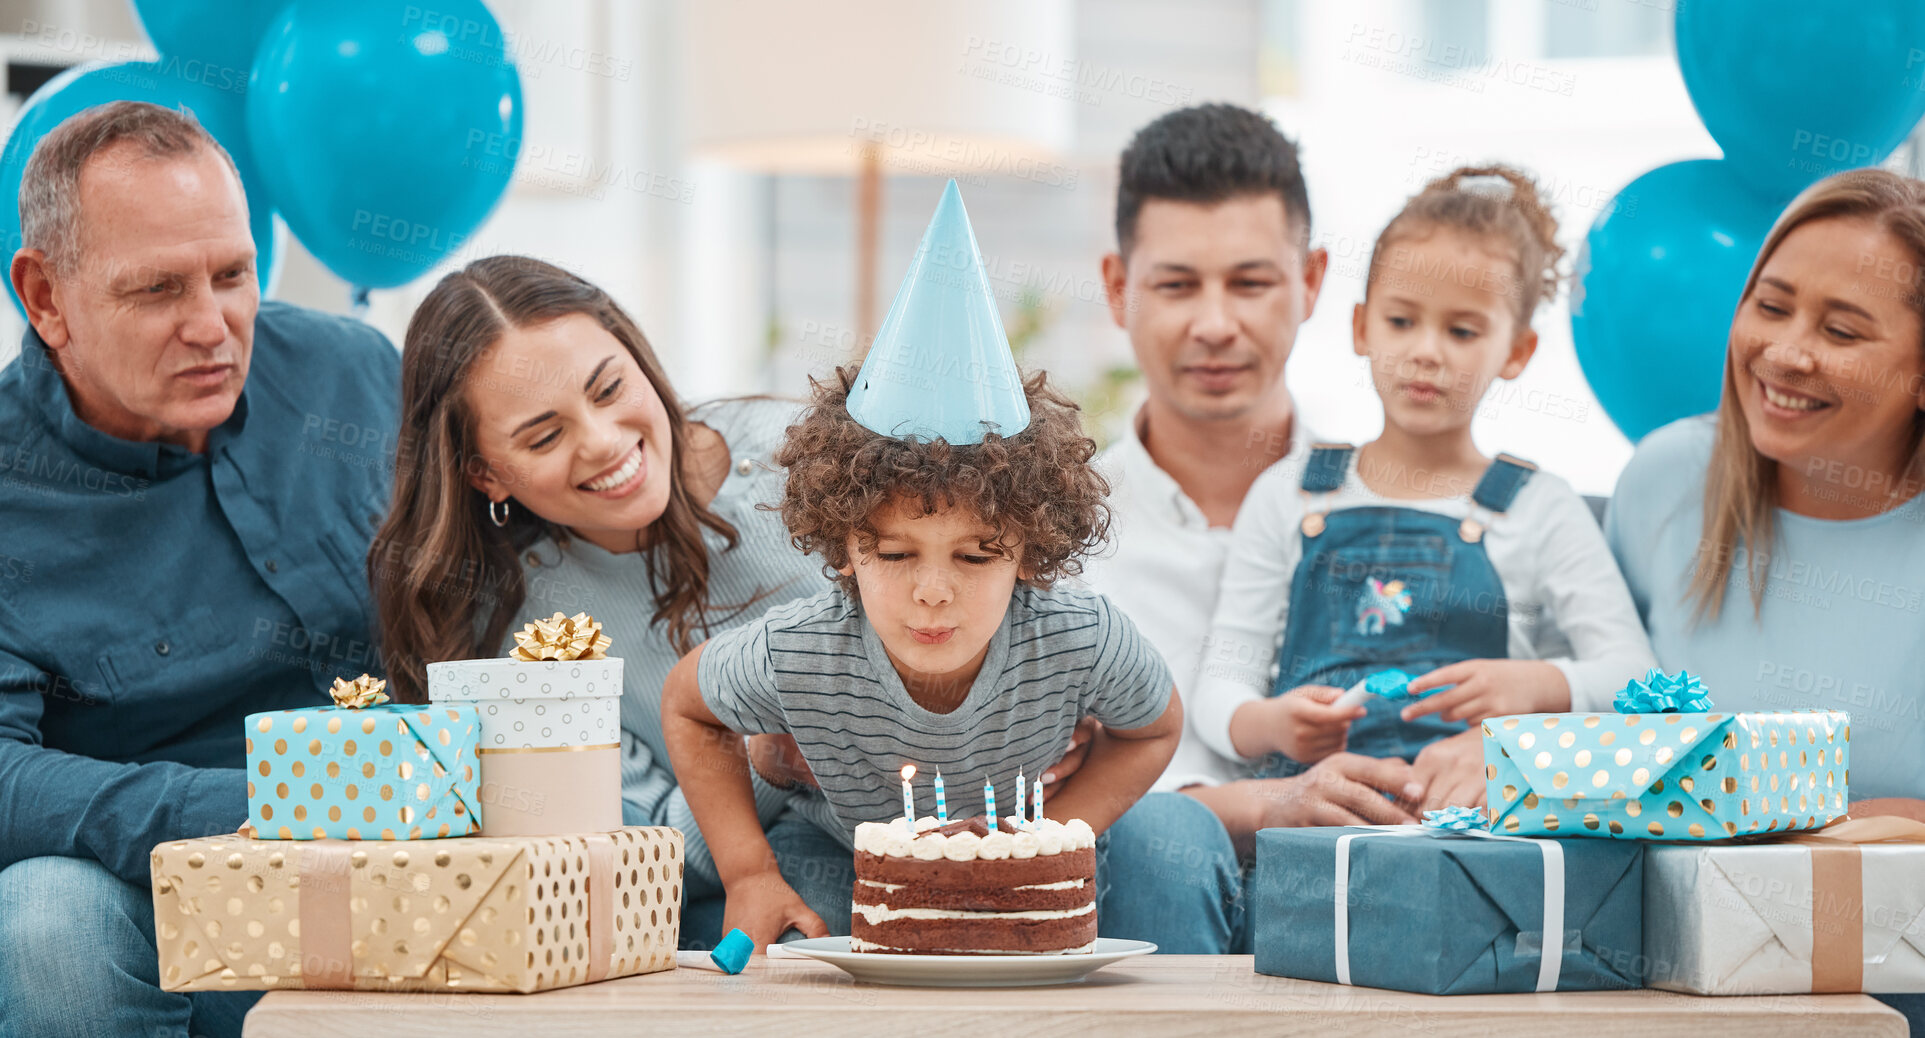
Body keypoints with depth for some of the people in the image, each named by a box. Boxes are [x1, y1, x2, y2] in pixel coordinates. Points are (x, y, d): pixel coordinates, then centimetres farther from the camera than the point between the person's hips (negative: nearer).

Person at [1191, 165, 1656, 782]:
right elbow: (1221, 684, 12)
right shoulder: (1288, 496, 17)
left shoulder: (1541, 511, 13)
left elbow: (1634, 675, 4)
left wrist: (1533, 685, -18)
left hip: (1475, 818, -1)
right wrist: (1269, 724, -12)